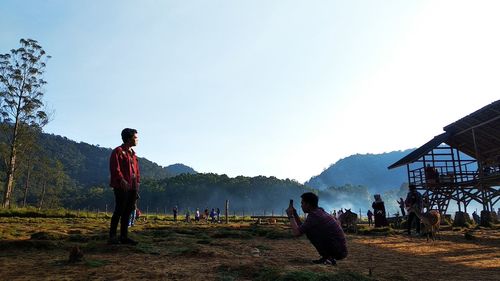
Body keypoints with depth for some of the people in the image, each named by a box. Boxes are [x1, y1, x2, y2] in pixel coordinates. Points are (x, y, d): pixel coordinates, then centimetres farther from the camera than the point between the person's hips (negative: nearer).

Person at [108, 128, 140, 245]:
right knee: (119, 211, -6)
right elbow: (115, 168, -14)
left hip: (133, 187, 8)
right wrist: (121, 180, -25)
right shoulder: (118, 151, -5)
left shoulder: (133, 153, 20)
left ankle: (124, 237, 16)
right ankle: (112, 237, 2)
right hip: (122, 187, -8)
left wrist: (137, 183, 15)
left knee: (128, 212, 9)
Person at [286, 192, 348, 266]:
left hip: (337, 251, -9)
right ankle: (329, 257, 12)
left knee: (309, 231, -9)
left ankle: (326, 257, -5)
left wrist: (291, 216, -3)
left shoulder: (314, 216, -16)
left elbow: (296, 233, -15)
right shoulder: (320, 212, 12)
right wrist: (295, 214, 16)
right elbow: (301, 228, 20)